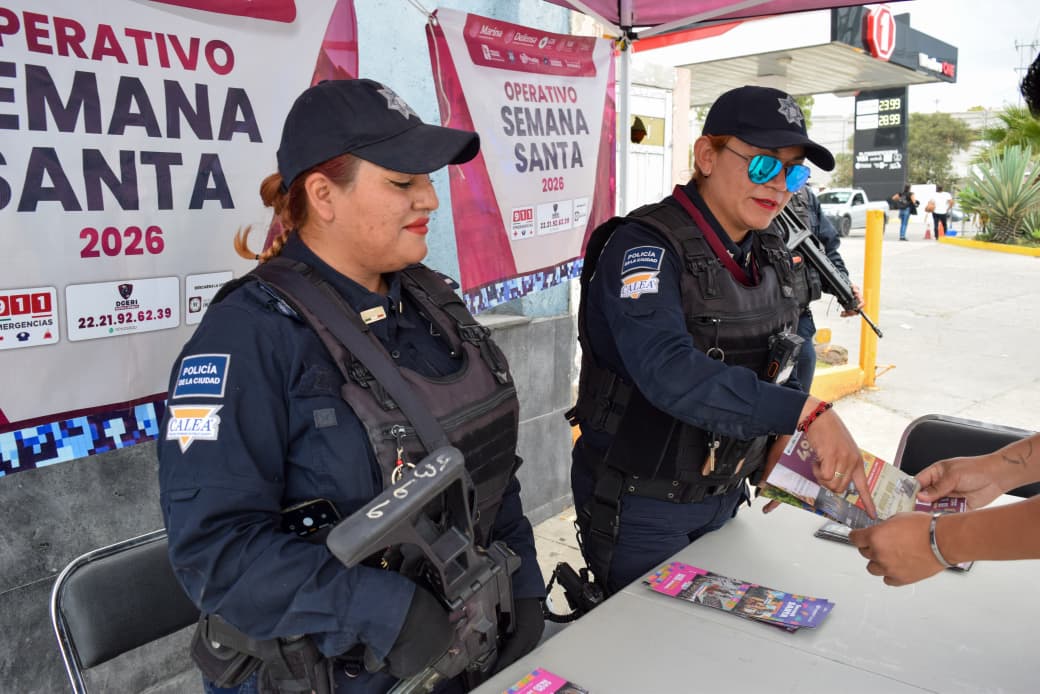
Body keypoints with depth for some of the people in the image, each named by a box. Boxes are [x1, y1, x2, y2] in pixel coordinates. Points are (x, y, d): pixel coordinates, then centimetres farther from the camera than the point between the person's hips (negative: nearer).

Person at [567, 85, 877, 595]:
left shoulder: (769, 257, 3)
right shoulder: (644, 245, -23)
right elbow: (668, 370, -39)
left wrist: (779, 442, 3)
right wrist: (807, 414, -43)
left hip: (722, 496, 8)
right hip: (639, 508, -7)